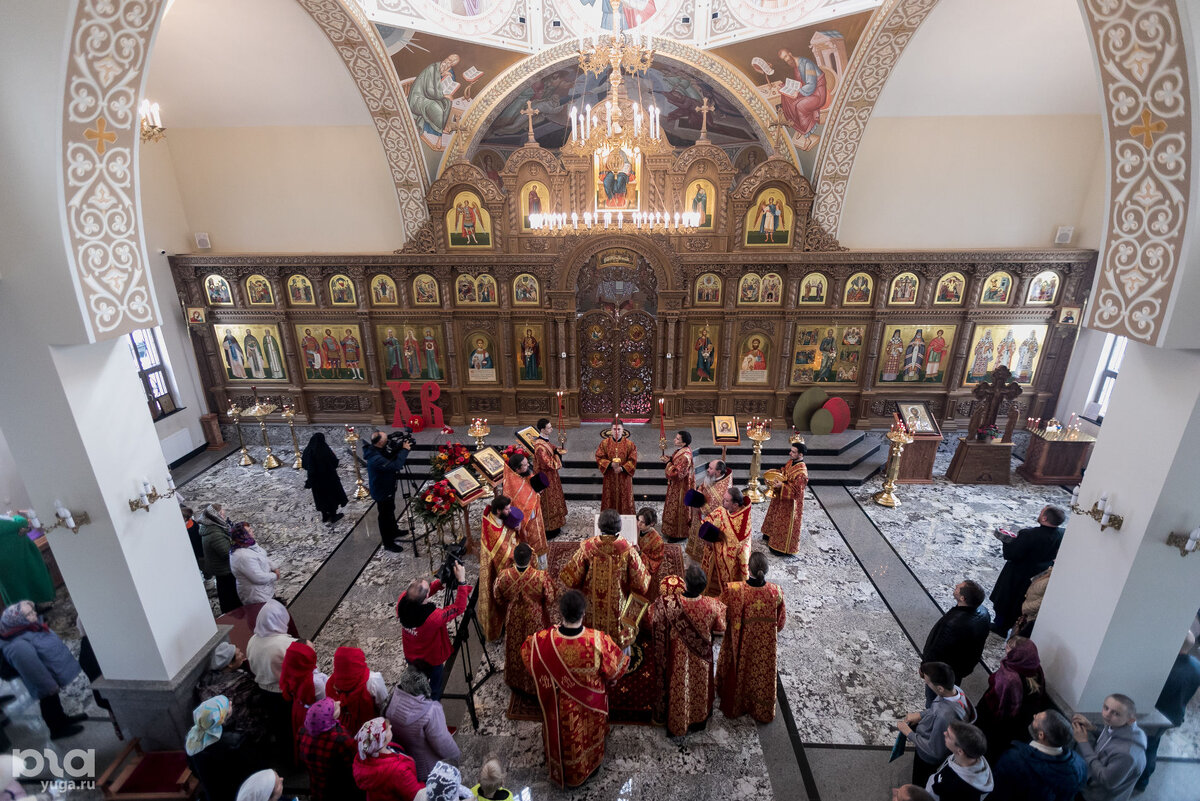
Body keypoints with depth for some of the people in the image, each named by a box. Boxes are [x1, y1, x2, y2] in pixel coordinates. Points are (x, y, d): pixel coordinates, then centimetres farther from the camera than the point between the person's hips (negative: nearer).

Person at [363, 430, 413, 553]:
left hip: (387, 488, 9)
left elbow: (390, 460, 7)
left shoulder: (377, 450, -6)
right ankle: (388, 544, 25)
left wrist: (400, 449, -10)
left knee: (390, 512, 28)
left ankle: (394, 531, 50)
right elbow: (395, 465, -41)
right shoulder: (375, 458, -36)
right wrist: (404, 450, -31)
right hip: (382, 492, -9)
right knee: (385, 516, 8)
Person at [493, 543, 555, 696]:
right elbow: (550, 600, -16)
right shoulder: (541, 577, -33)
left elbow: (498, 598, -6)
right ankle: (534, 684, 43)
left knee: (514, 649, 27)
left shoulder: (504, 576, -26)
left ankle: (515, 680, 50)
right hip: (535, 620, -2)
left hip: (513, 619, 2)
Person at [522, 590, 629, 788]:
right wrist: (625, 656, 2)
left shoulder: (543, 640, -34)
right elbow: (616, 669, -19)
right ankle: (590, 765, 59)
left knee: (563, 735, 31)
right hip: (591, 704, -1)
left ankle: (564, 772, 59)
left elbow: (525, 652, -10)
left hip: (561, 706, 1)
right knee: (590, 733, 31)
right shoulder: (598, 640, -37)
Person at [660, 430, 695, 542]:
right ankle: (672, 531, 39)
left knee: (678, 510, 7)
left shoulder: (685, 457, -32)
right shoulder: (681, 450, -3)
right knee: (674, 508, 23)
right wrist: (669, 458, -5)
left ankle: (679, 534, 24)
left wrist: (668, 463, -23)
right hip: (676, 485, 10)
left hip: (680, 488, -10)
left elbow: (677, 473, -30)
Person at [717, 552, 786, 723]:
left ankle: (734, 706, 51)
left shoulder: (733, 590, -31)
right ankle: (762, 711, 49)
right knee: (762, 673, 26)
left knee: (737, 671, 26)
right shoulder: (776, 592, -25)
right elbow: (781, 623, -7)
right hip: (765, 647, 1)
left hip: (738, 644, 0)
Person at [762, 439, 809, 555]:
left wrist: (782, 486, -29)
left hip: (790, 503, -9)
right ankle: (771, 535, 51)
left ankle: (782, 547, 26)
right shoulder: (790, 462, -5)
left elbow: (796, 491, -29)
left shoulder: (801, 473, -32)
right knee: (776, 517, 28)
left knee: (785, 523, 8)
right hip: (781, 498, 9)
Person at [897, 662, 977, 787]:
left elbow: (935, 751, -31)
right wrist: (921, 715, -7)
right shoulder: (955, 689, -23)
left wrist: (909, 733, -21)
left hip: (928, 758, -6)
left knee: (919, 786, 24)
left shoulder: (945, 717, -46)